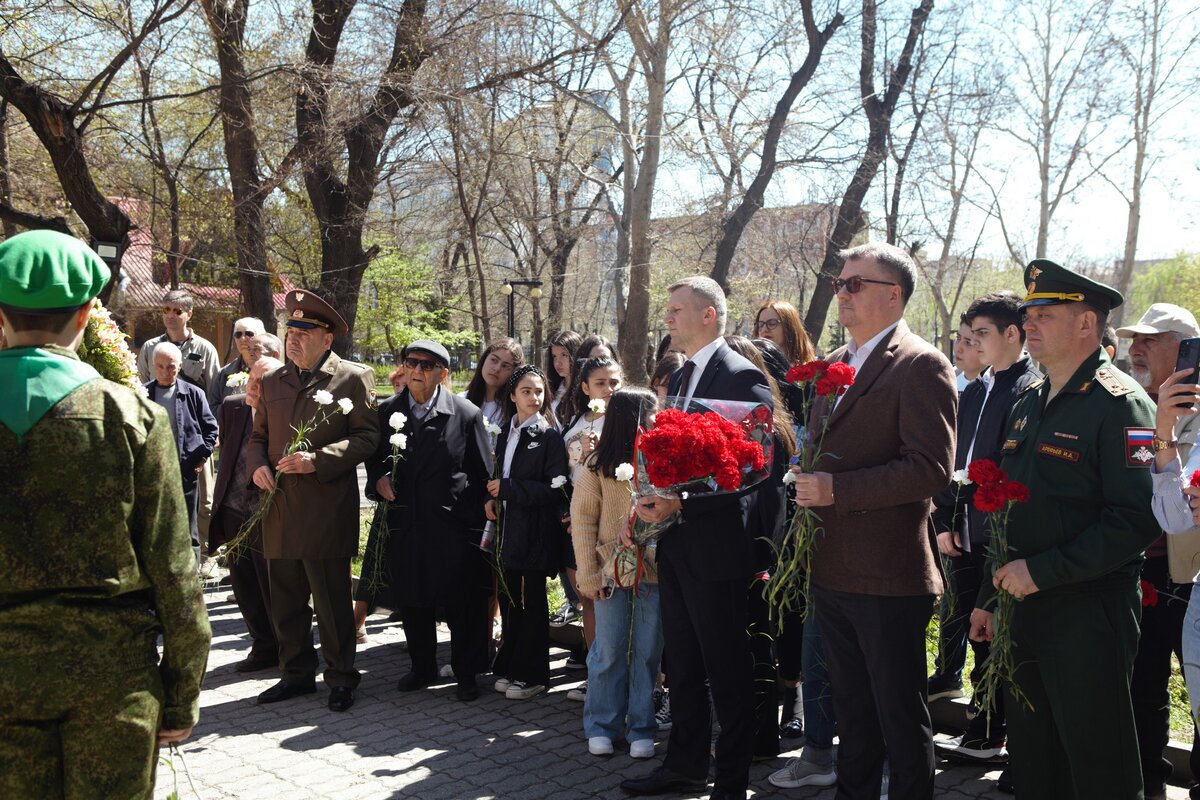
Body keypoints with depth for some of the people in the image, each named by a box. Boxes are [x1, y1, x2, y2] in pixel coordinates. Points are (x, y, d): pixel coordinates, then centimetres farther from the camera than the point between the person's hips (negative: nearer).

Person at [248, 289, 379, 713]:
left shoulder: (353, 377, -3)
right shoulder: (273, 381, 14)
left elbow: (366, 437, -7)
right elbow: (258, 435, 22)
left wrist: (317, 460, -18)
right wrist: (257, 464, 0)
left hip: (327, 511, -5)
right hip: (279, 508, 6)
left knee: (332, 601, 3)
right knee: (286, 602, 13)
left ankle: (340, 678, 17)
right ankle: (296, 673, 28)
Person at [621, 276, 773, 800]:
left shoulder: (742, 377, -13)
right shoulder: (680, 377, 14)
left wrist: (680, 502, -23)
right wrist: (655, 497, 2)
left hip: (715, 545, -9)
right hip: (675, 544, 9)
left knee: (726, 671, 4)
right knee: (683, 664, 18)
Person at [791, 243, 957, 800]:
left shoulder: (920, 365, -12)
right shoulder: (833, 365, 14)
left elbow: (931, 467, -21)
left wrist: (836, 490, -23)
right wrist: (806, 481, 7)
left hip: (888, 574, -8)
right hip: (833, 570, 8)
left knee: (901, 718, 5)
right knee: (852, 711, 20)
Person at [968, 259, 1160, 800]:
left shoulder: (1119, 404, -13)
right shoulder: (1029, 405, 13)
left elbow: (1137, 520, -22)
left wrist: (1042, 571, -22)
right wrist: (988, 598, 18)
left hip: (1086, 614, -8)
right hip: (1024, 608, 8)